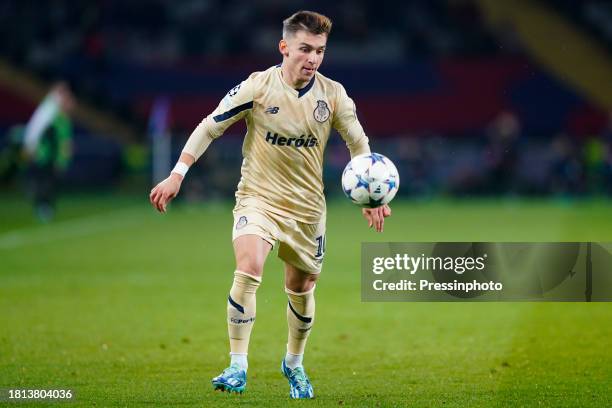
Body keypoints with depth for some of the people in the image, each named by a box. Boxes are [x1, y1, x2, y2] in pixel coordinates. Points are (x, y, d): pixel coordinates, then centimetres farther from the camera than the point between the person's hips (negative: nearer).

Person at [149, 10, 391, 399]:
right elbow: (209, 127, -7)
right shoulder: (257, 86, -13)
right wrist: (177, 175, -12)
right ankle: (238, 367, -21)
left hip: (308, 205, 3)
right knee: (249, 269, -27)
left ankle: (294, 364, 40)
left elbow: (359, 144, 7)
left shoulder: (333, 94, -6)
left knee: (302, 287, 14)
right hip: (258, 196, -3)